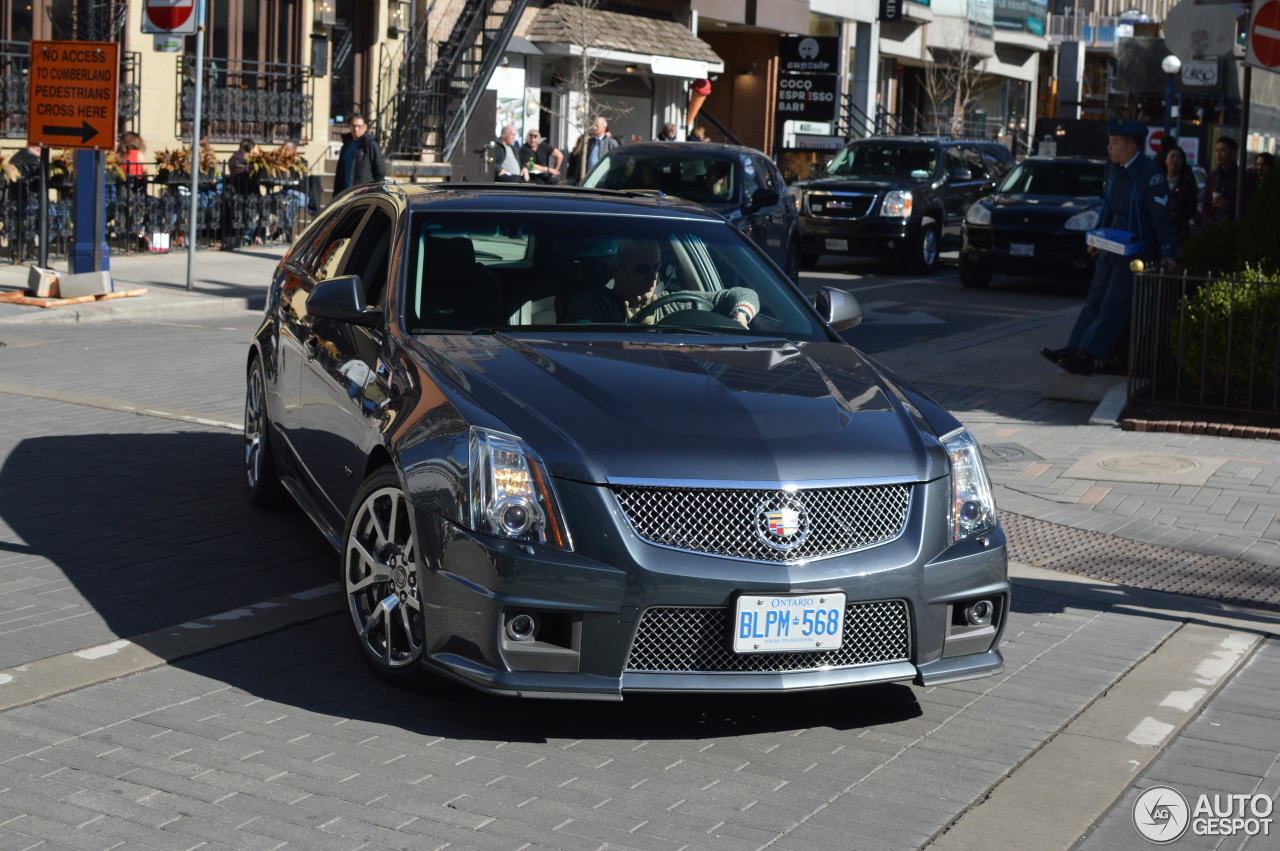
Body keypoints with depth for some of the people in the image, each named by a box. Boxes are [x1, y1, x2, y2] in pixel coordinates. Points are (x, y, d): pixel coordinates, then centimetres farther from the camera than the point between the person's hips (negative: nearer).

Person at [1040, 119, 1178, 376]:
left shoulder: (1151, 174, -17)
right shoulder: (1114, 169, 8)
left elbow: (1161, 217, -19)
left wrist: (1167, 254, -23)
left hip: (1136, 251, -9)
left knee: (1113, 306, -9)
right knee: (1095, 301, 8)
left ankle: (1087, 356, -13)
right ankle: (1073, 349, 9)